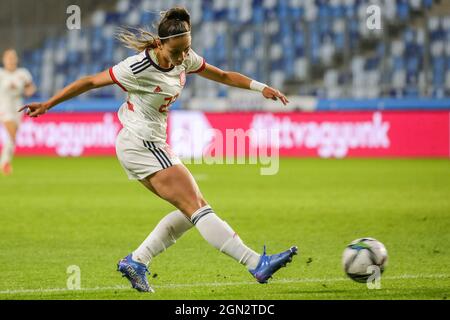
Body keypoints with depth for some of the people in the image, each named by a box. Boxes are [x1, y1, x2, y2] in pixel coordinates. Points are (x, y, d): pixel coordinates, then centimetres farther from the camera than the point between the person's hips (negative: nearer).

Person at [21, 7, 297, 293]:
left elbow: (223, 76, 11)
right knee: (197, 208, -13)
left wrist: (260, 87, 2)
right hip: (141, 144, -9)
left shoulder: (185, 58, -1)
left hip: (154, 145, 9)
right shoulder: (137, 69, -22)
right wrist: (48, 105, -8)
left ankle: (136, 262, 10)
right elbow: (89, 82, -12)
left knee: (192, 211, 6)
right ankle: (257, 264, -19)